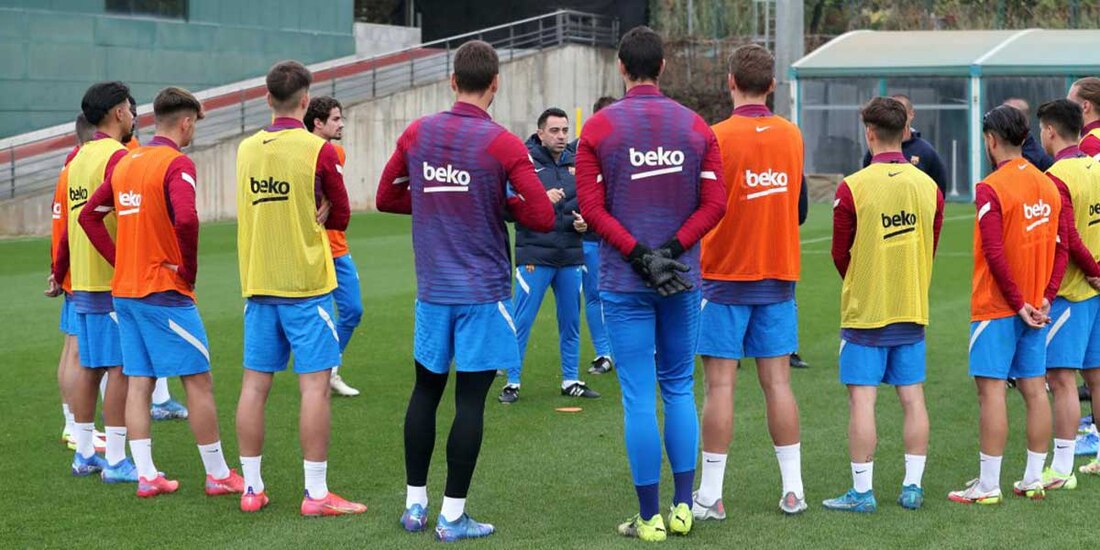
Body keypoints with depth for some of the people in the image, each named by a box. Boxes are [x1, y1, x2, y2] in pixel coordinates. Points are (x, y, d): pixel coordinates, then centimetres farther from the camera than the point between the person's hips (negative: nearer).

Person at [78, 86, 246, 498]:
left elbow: (89, 215, 16)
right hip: (164, 292, -8)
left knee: (139, 382, 9)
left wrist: (120, 260, 11)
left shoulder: (126, 162, 11)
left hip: (125, 290, 8)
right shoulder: (177, 164, -13)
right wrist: (189, 269, -14)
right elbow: (185, 219, -28)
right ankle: (218, 474, 5)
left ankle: (146, 474, 10)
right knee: (198, 381, 0)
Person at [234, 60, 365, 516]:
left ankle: (251, 488, 14)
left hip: (257, 285, 5)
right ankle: (316, 493, -3)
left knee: (255, 383, 8)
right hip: (305, 284, -5)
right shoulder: (318, 150, -9)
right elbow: (341, 217, 0)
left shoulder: (246, 149, 6)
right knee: (314, 384, -3)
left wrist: (307, 215, 8)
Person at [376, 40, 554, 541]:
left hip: (432, 288, 4)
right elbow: (542, 217, -14)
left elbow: (386, 197, 14)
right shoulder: (504, 145, -11)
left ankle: (414, 504, 21)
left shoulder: (416, 133, 2)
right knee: (470, 400, 0)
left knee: (425, 390, 15)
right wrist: (502, 201, 2)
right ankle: (452, 517, 4)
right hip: (483, 292, -4)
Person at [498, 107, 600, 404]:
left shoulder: (574, 164, 10)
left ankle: (571, 381, 23)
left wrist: (584, 222, 1)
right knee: (522, 322, -2)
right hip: (535, 255, -5)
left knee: (571, 322, 12)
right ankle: (512, 382, 8)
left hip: (570, 256, 5)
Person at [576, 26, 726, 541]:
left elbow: (590, 205, -10)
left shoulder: (598, 127, -4)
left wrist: (638, 254, -11)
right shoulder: (696, 126, 3)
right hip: (683, 278, 3)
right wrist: (672, 249, -7)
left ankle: (650, 517, 5)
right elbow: (714, 203, -4)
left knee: (639, 397, 1)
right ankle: (683, 507, 15)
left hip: (623, 282, -2)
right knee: (679, 388, 15)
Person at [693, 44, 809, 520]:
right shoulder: (792, 135, 3)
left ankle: (710, 496, 1)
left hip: (725, 276, -4)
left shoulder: (717, 137, -12)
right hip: (779, 278, 4)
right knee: (777, 381, 9)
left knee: (720, 383, -1)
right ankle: (793, 489, 11)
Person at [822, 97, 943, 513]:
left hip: (866, 310, -4)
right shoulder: (929, 186, 0)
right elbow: (931, 249, 9)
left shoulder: (852, 187, -12)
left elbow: (840, 253, -3)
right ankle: (912, 487, 13)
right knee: (912, 396, 9)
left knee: (862, 398, 0)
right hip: (913, 309, 4)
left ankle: (862, 491, 1)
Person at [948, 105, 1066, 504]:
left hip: (997, 306, -7)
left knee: (991, 389, -4)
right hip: (1035, 307, 7)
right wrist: (1045, 297, 3)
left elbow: (995, 254, -19)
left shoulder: (991, 189, -13)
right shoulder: (1049, 186, 8)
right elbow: (1061, 247, 7)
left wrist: (1019, 303, -12)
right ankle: (1034, 479, 15)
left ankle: (988, 486, -3)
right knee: (1034, 388, 10)